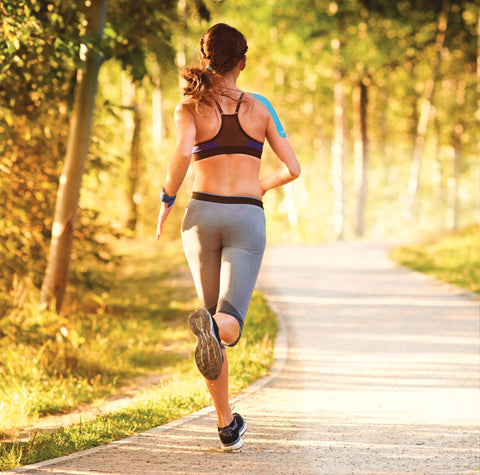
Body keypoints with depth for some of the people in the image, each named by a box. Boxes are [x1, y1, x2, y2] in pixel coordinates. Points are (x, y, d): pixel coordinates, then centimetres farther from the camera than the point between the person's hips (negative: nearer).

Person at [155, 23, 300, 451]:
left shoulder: (191, 107, 4)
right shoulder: (260, 107, 10)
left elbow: (183, 153, -16)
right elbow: (292, 168, 8)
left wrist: (167, 199, 0)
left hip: (203, 212, 1)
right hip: (247, 218, -1)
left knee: (214, 314, 16)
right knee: (230, 324, -11)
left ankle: (227, 425, 18)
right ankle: (212, 325, -51)